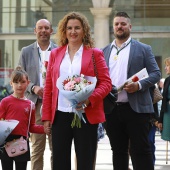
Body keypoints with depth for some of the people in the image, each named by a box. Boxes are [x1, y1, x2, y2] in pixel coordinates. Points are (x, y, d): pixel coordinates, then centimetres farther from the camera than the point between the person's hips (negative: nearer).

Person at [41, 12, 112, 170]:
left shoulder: (95, 54, 3)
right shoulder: (55, 54, 11)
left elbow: (106, 83, -2)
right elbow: (48, 87, 10)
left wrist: (90, 98, -19)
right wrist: (46, 116, 4)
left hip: (86, 115, -2)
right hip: (60, 115, 3)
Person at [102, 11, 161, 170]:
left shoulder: (143, 49, 3)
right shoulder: (104, 51, 15)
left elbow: (156, 73, -1)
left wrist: (139, 85, -17)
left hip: (136, 108, -4)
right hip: (111, 109, 4)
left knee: (140, 151, -2)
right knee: (118, 151, 11)